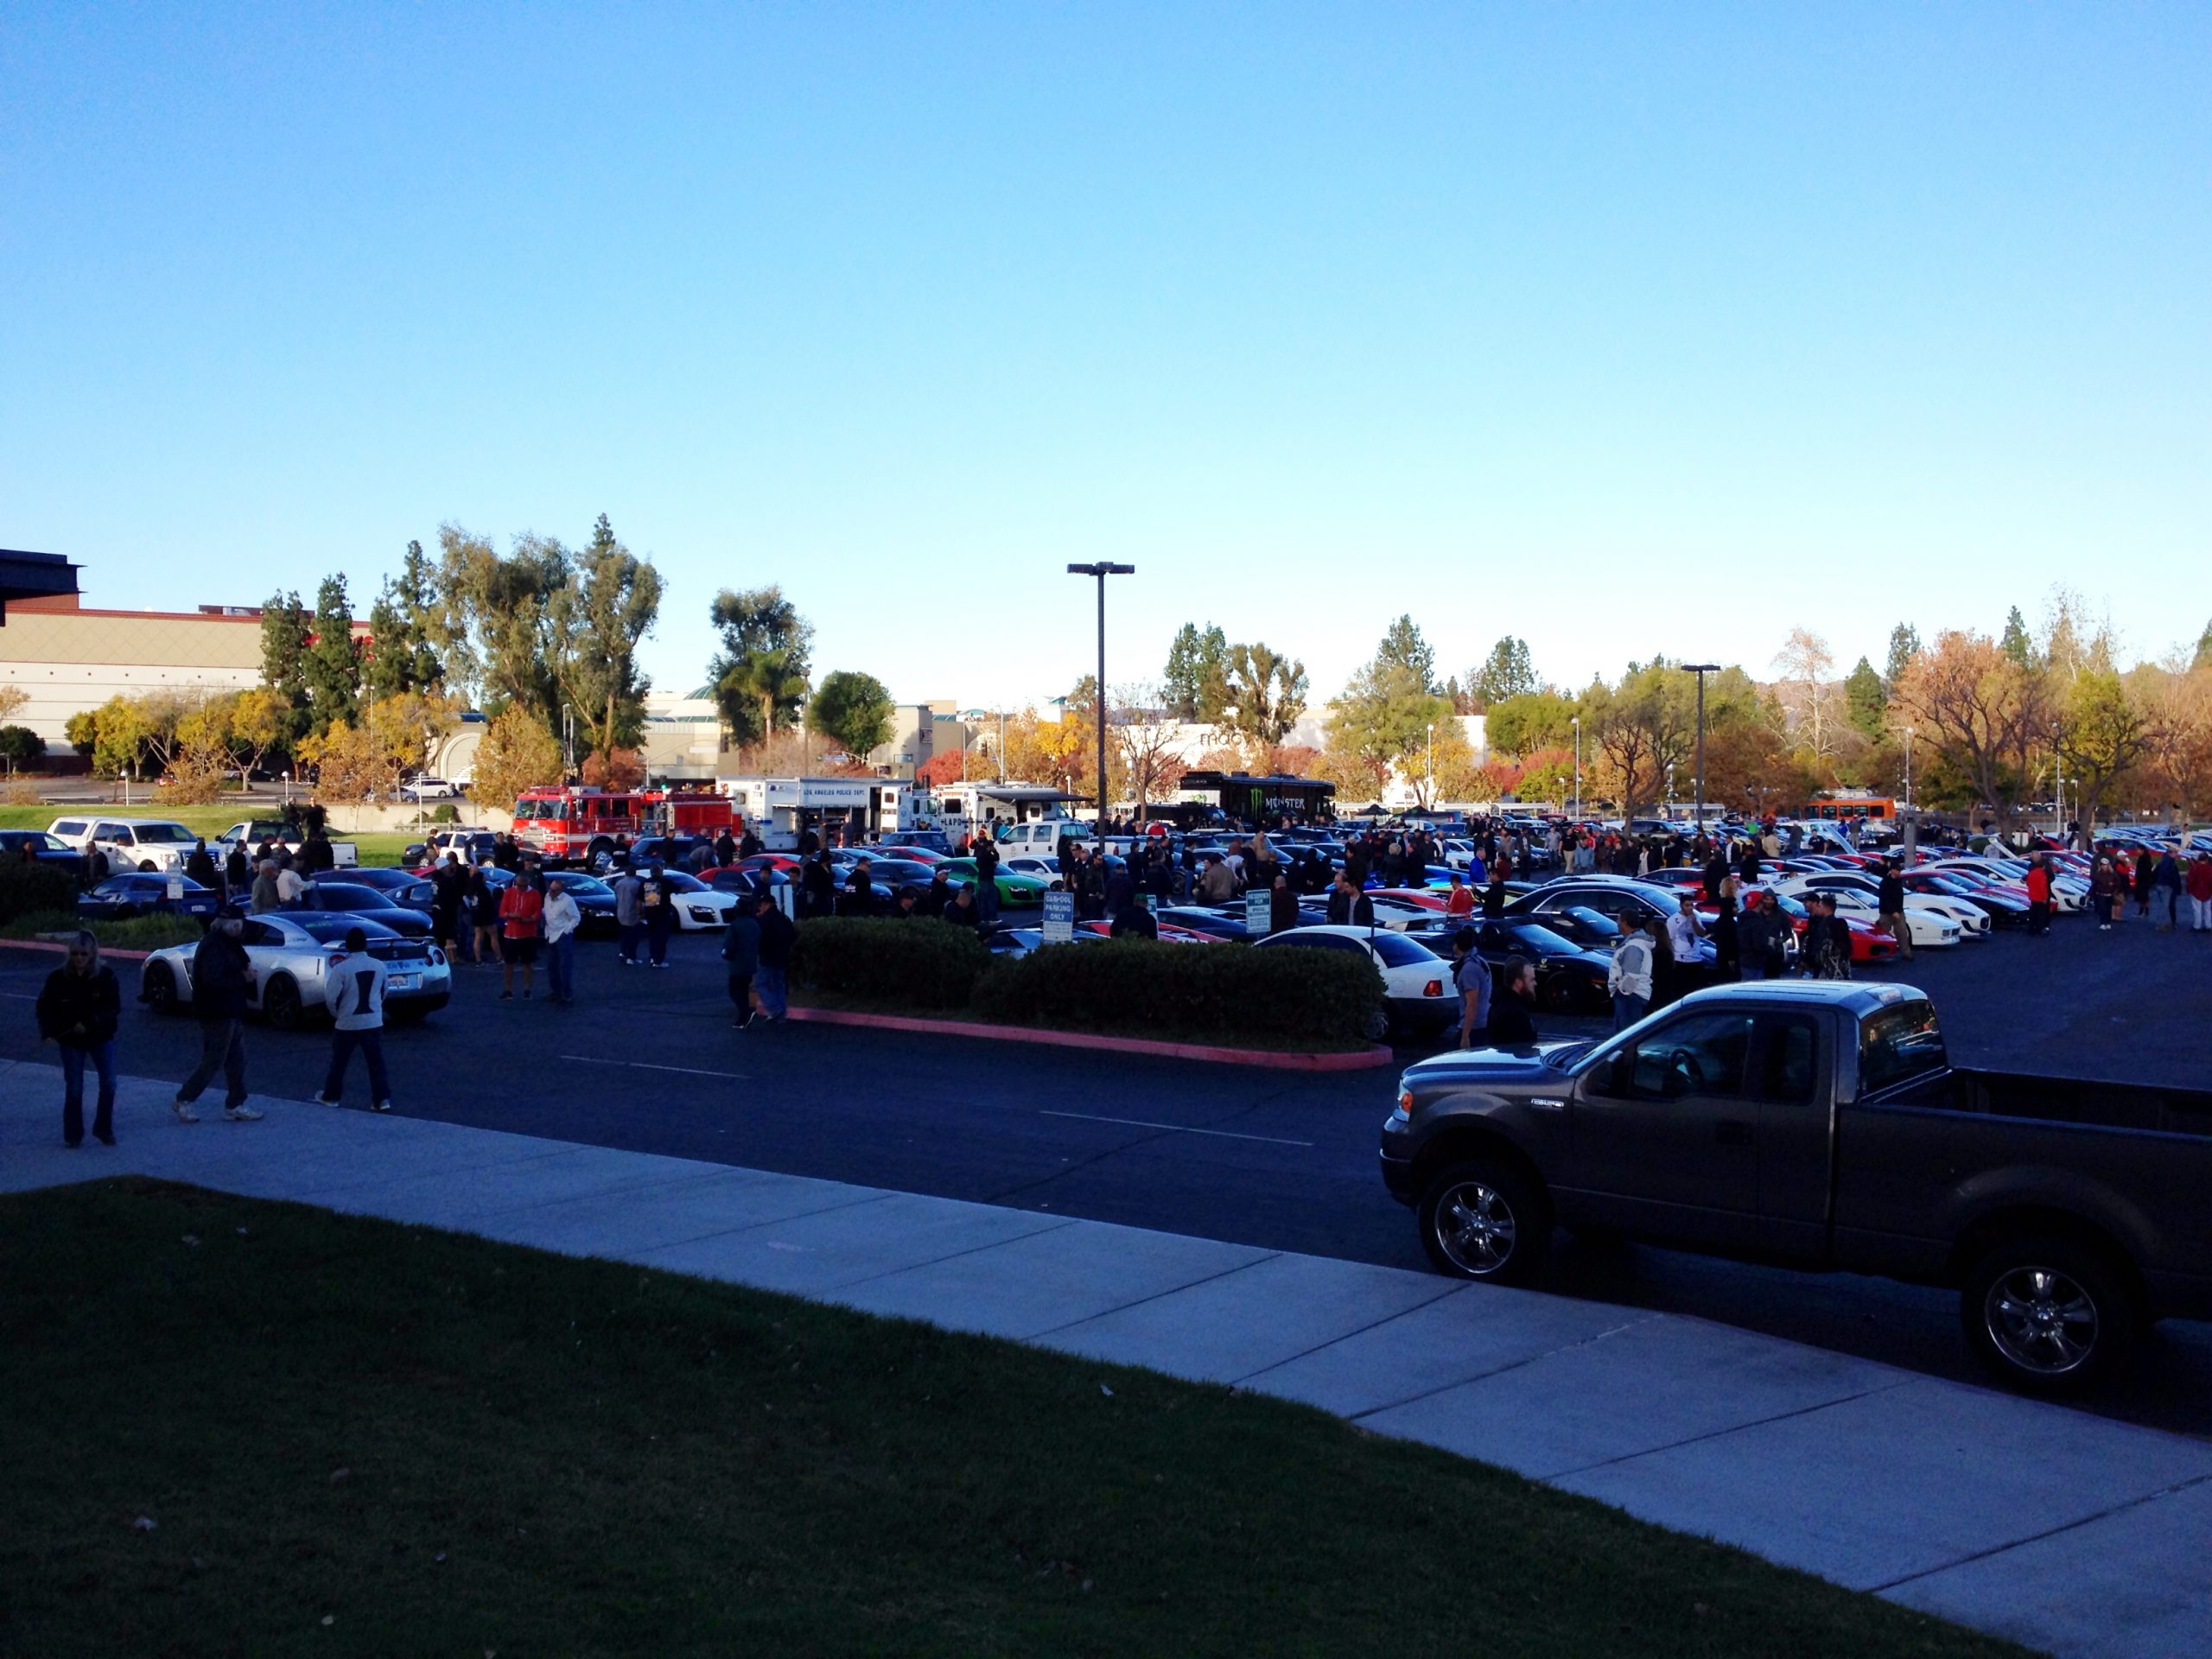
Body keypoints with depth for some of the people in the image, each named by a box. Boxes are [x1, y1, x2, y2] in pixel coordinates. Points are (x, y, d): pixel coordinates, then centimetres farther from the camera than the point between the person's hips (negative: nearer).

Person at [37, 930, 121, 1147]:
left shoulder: (106, 975, -11)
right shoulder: (58, 978, -11)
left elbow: (114, 1007, -10)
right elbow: (45, 1007, -3)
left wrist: (90, 1024, -22)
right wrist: (48, 1033, -17)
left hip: (101, 1037, 1)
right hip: (71, 1040, -1)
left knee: (109, 1084, -4)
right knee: (74, 1088, 0)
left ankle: (103, 1129, 14)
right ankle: (72, 1135, 15)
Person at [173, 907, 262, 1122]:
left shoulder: (229, 944, 13)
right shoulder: (213, 947, -18)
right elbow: (213, 980, -27)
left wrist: (248, 974, -3)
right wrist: (243, 979, -20)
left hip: (232, 1014, 10)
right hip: (217, 1015, -10)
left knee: (237, 1061, 12)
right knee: (212, 1062, -3)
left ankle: (235, 1106, 17)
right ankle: (183, 1101, 9)